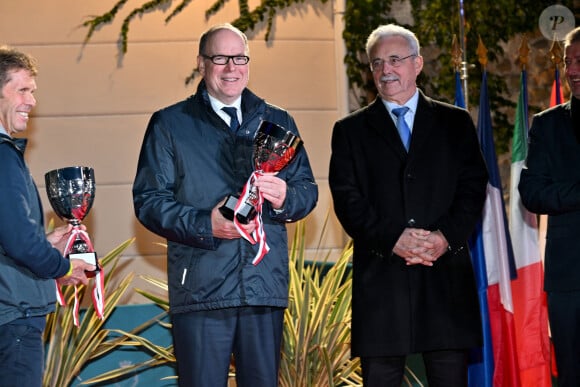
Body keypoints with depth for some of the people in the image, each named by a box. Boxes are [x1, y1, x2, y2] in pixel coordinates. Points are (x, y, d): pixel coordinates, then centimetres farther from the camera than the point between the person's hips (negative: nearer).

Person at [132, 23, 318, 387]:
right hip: (200, 286, -3)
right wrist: (205, 224, -16)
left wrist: (284, 198, -10)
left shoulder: (278, 122, 16)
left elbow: (308, 190, 14)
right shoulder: (169, 124, 6)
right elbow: (148, 199, 0)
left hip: (266, 285, 3)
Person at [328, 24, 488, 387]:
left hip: (446, 273, 0)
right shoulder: (351, 130, 12)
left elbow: (474, 185, 6)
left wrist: (447, 235, -11)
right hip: (380, 275, 0)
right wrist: (393, 238, -13)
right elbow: (348, 198, 2)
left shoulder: (456, 122, 14)